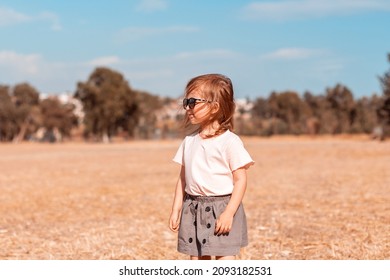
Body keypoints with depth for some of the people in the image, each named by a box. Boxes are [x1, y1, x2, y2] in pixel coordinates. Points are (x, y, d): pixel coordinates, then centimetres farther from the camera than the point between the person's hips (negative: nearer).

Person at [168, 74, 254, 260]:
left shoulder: (229, 141, -10)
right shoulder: (189, 141, 9)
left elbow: (240, 179, -12)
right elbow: (183, 178, 14)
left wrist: (229, 213, -18)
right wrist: (176, 210, 11)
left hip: (222, 208, -6)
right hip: (193, 210, 6)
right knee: (197, 260, 9)